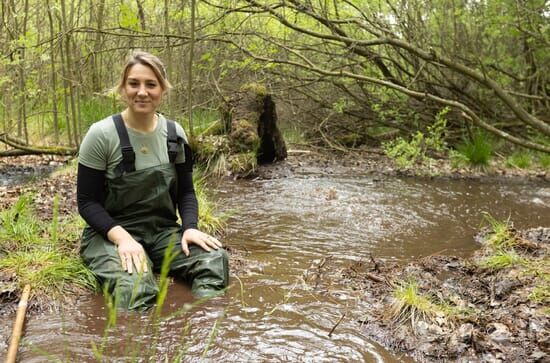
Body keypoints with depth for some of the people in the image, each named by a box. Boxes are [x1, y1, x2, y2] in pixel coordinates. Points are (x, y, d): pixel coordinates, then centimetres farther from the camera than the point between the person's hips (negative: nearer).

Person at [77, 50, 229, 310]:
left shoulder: (175, 134, 3)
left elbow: (185, 191, 9)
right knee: (135, 287, -36)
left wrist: (190, 227, -12)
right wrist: (122, 237, -24)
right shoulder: (101, 135, -9)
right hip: (110, 233, -4)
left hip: (164, 231, 4)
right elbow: (87, 201, -8)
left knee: (216, 259, -26)